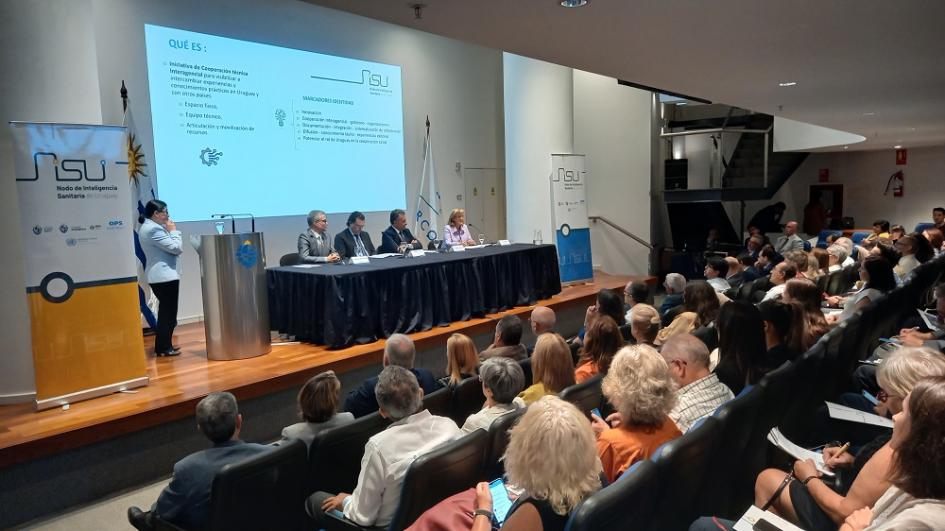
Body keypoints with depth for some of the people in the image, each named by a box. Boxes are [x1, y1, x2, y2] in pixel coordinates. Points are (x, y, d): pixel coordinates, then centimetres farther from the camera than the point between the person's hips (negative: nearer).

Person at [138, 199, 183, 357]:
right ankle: (164, 348, 0)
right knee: (168, 313, -4)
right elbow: (176, 248, -18)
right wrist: (173, 231, -6)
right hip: (165, 276, -11)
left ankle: (162, 346, 21)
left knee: (165, 312, 16)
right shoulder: (154, 229, -18)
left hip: (158, 276, 11)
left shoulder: (146, 227, 16)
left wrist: (168, 231, 10)